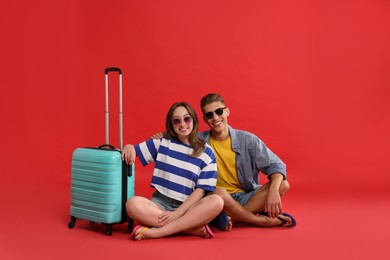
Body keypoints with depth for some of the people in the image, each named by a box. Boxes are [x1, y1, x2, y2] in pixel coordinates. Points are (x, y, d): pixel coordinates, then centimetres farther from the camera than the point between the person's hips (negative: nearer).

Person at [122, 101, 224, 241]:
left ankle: (157, 231, -30)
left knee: (217, 201, -31)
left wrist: (178, 213, -15)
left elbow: (201, 190, -3)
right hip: (160, 204, 1)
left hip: (188, 207, 0)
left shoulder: (206, 153, 2)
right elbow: (133, 151, 10)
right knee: (133, 204, -32)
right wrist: (129, 147, -15)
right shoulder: (162, 142, 7)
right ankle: (194, 228, -27)